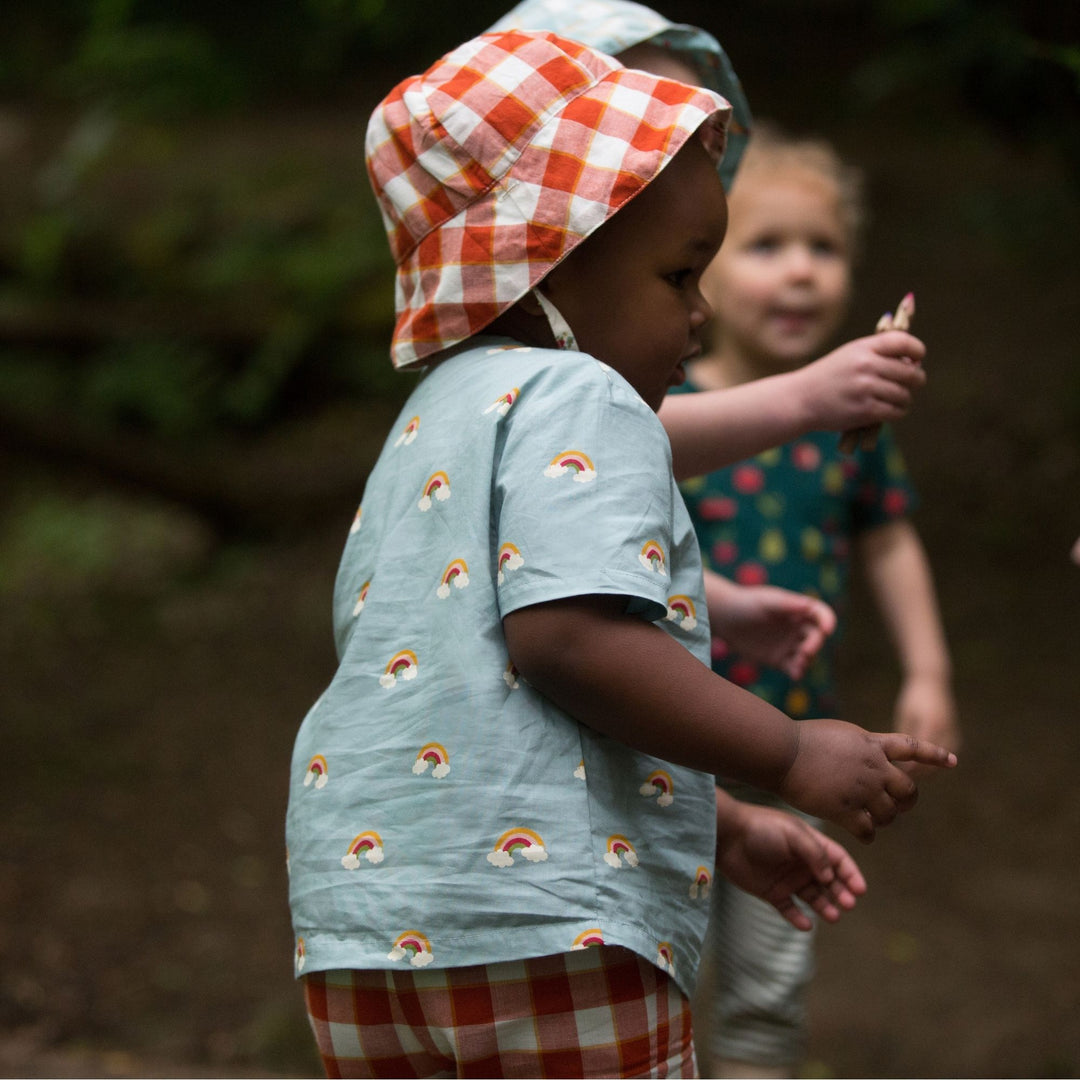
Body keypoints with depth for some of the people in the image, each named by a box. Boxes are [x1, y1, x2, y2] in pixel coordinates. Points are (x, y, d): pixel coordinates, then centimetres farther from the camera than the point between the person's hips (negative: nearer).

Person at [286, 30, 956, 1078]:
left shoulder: (428, 423, 27)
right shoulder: (578, 402, -5)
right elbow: (567, 639, -20)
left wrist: (722, 829, 29)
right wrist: (790, 755, -14)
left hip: (360, 914, 9)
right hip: (540, 921, -9)